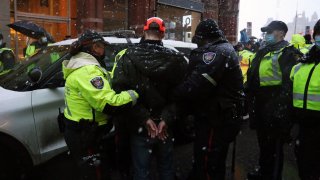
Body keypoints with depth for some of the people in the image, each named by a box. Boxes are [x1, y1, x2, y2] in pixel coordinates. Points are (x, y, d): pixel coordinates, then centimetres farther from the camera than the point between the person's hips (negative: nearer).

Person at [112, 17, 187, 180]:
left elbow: (120, 91, -19)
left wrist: (144, 118, -17)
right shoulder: (176, 58, -5)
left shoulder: (128, 56, -9)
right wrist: (166, 118, -13)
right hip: (166, 127, 2)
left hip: (140, 128, -1)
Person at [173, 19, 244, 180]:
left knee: (207, 167, 3)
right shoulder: (225, 49, 16)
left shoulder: (216, 52, -19)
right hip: (219, 117, 11)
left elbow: (196, 85, -30)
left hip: (216, 120, -11)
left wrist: (174, 94, -16)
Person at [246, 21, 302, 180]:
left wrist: (281, 107, -22)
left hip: (275, 106, -8)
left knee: (275, 145, 4)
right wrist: (251, 101, 18)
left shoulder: (288, 53, -10)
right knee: (262, 141, 20)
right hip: (260, 106, 9)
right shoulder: (263, 52, 16)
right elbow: (252, 76, 21)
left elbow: (290, 83, -18)